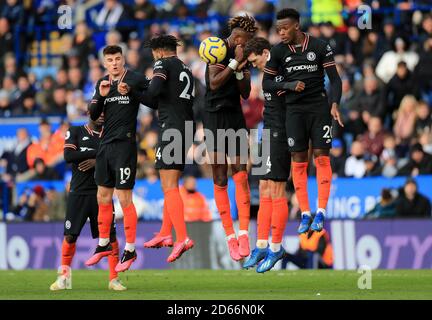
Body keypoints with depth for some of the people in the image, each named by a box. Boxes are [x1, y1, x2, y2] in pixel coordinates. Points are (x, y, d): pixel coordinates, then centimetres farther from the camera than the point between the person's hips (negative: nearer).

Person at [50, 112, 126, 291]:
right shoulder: (75, 132, 5)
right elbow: (68, 156, -11)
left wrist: (97, 161, -14)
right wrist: (98, 152, -14)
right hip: (79, 192, -2)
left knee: (110, 235, -4)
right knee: (70, 235, -1)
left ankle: (114, 278, 2)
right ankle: (64, 277, 12)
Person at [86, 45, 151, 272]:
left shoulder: (136, 79, -6)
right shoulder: (102, 83, 12)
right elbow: (93, 115, 8)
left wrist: (131, 90, -17)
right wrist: (101, 96, -9)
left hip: (125, 144, -7)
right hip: (105, 145, 7)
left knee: (124, 199, -7)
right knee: (103, 197, 13)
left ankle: (130, 250, 0)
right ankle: (103, 245, 27)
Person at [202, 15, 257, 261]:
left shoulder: (244, 56, 8)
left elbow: (245, 93, 7)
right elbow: (214, 83, -17)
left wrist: (240, 72, -10)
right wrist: (235, 63, -19)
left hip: (236, 117, 5)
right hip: (215, 118, -5)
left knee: (241, 176, -6)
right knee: (220, 180, -1)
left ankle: (244, 234, -9)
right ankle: (230, 237, 0)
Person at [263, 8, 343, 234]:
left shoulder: (320, 47, -3)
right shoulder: (278, 51, 2)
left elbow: (334, 79, 0)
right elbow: (266, 82, 6)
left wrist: (335, 104, -15)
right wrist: (289, 85, -12)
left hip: (319, 107, -2)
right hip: (294, 110, 2)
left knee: (321, 158, -6)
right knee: (298, 162, -1)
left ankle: (321, 213, -4)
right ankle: (305, 214, 4)